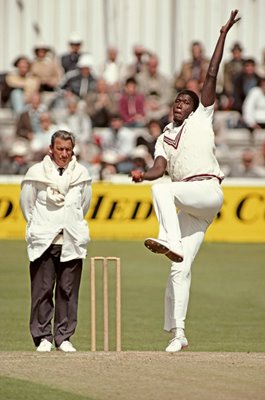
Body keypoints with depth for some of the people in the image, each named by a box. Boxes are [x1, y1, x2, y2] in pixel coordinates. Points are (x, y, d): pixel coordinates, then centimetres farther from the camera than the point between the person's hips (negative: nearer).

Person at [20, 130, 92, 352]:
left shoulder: (81, 174, 6)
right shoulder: (36, 173, 0)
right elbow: (26, 204, 9)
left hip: (72, 242, 2)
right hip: (43, 242, -2)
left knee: (68, 291, 1)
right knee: (42, 290, -3)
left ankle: (64, 337, 8)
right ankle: (43, 337, 4)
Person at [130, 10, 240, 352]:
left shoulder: (201, 118, 11)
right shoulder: (164, 138, 22)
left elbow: (211, 77, 4)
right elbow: (159, 168, 5)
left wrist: (223, 35, -1)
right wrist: (142, 174, -18)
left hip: (208, 190, -5)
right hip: (188, 205, 5)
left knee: (162, 189, -31)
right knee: (180, 269, 0)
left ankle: (170, 242, -46)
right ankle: (177, 333, 1)